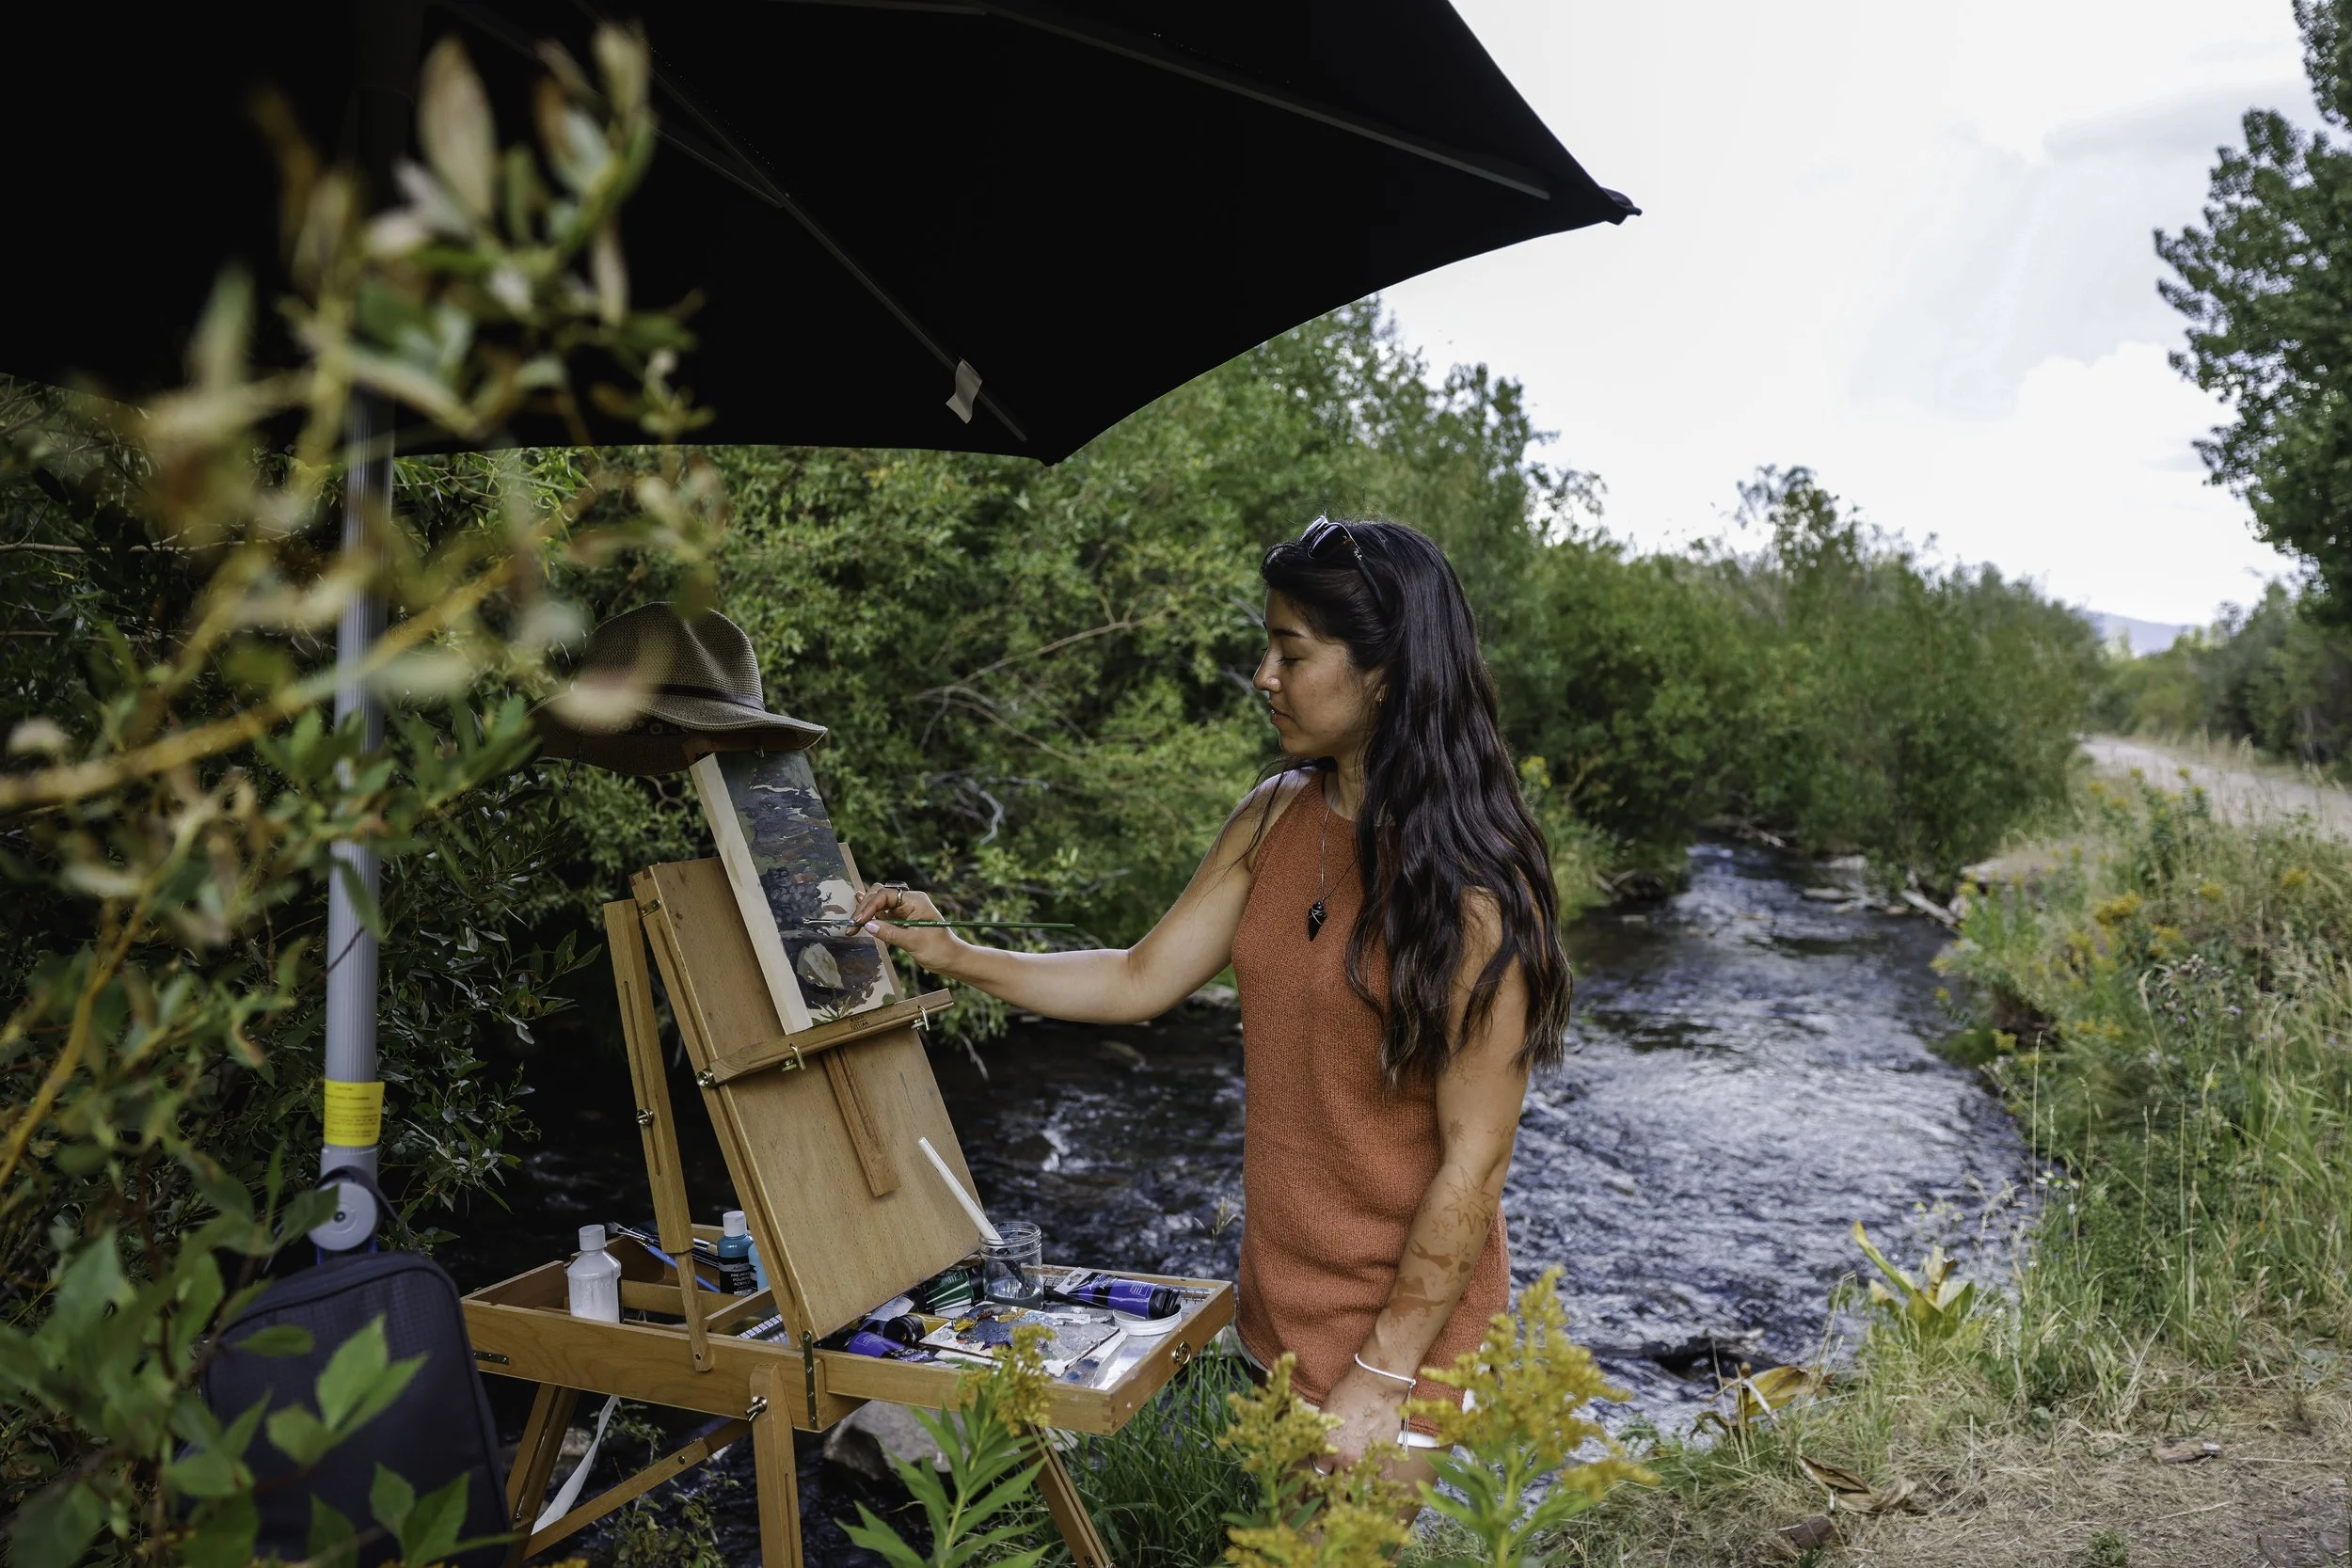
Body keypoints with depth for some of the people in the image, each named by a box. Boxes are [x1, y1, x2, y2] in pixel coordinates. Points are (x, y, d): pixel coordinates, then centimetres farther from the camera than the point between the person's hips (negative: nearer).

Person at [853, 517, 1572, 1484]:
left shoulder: (1471, 888, -20)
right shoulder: (1275, 819, 0)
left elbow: (1473, 1158, -19)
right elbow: (1142, 980, 8)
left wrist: (1384, 1374, -17)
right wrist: (955, 957, 3)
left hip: (1404, 1316, -6)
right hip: (1280, 1297, 7)